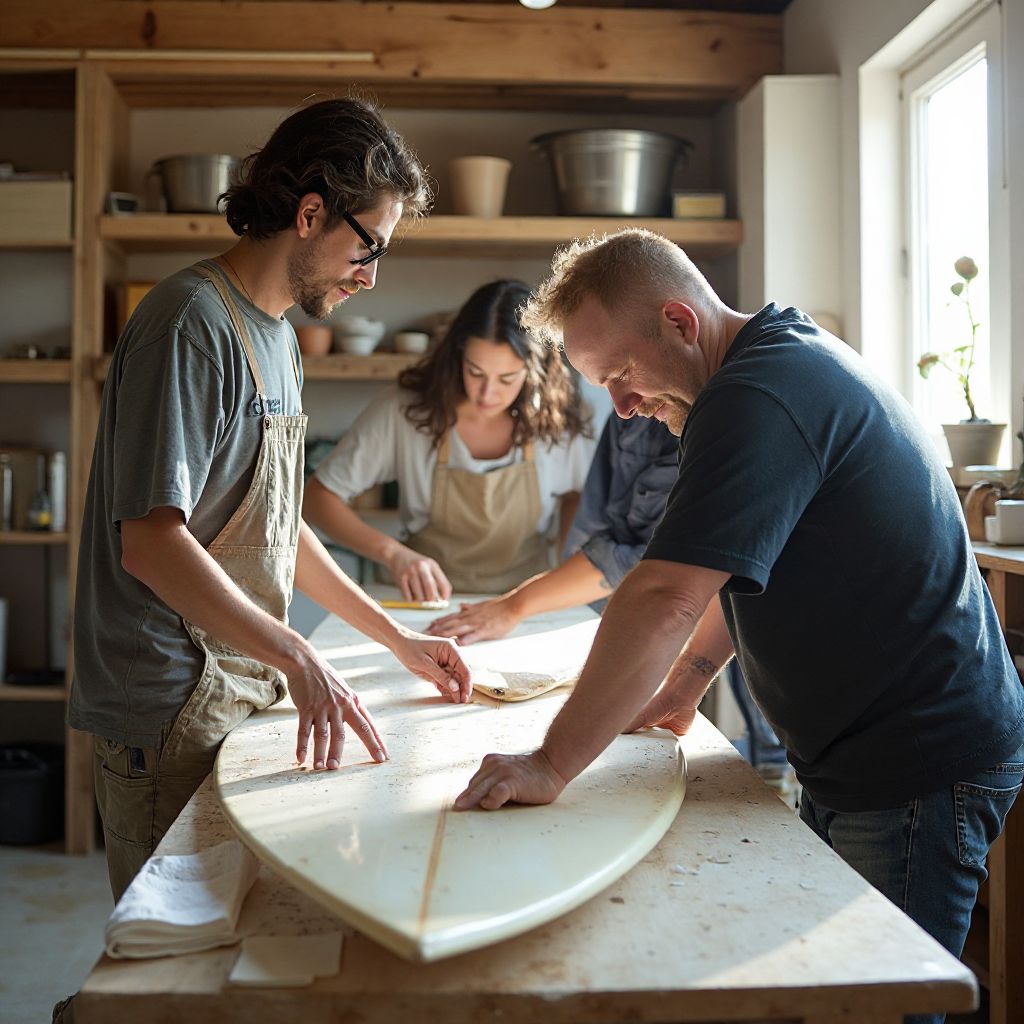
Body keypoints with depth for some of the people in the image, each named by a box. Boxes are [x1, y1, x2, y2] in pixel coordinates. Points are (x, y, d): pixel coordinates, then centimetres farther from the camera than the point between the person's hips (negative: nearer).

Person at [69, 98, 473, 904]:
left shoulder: (277, 336, 14)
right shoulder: (192, 322, -16)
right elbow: (151, 542, -23)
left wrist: (396, 637, 16)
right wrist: (298, 658, -27)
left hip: (243, 693, 9)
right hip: (174, 712, -9)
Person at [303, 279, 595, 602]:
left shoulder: (559, 419, -7)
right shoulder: (404, 410, -13)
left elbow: (575, 494, 14)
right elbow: (318, 497, -7)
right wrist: (393, 553, -21)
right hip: (425, 600, -2)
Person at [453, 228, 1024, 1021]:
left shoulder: (756, 398, -23)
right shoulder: (795, 358, 11)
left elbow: (665, 601, -31)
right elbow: (743, 567, 20)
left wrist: (551, 765, -26)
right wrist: (684, 686, 14)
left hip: (920, 767, -10)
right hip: (851, 760, 10)